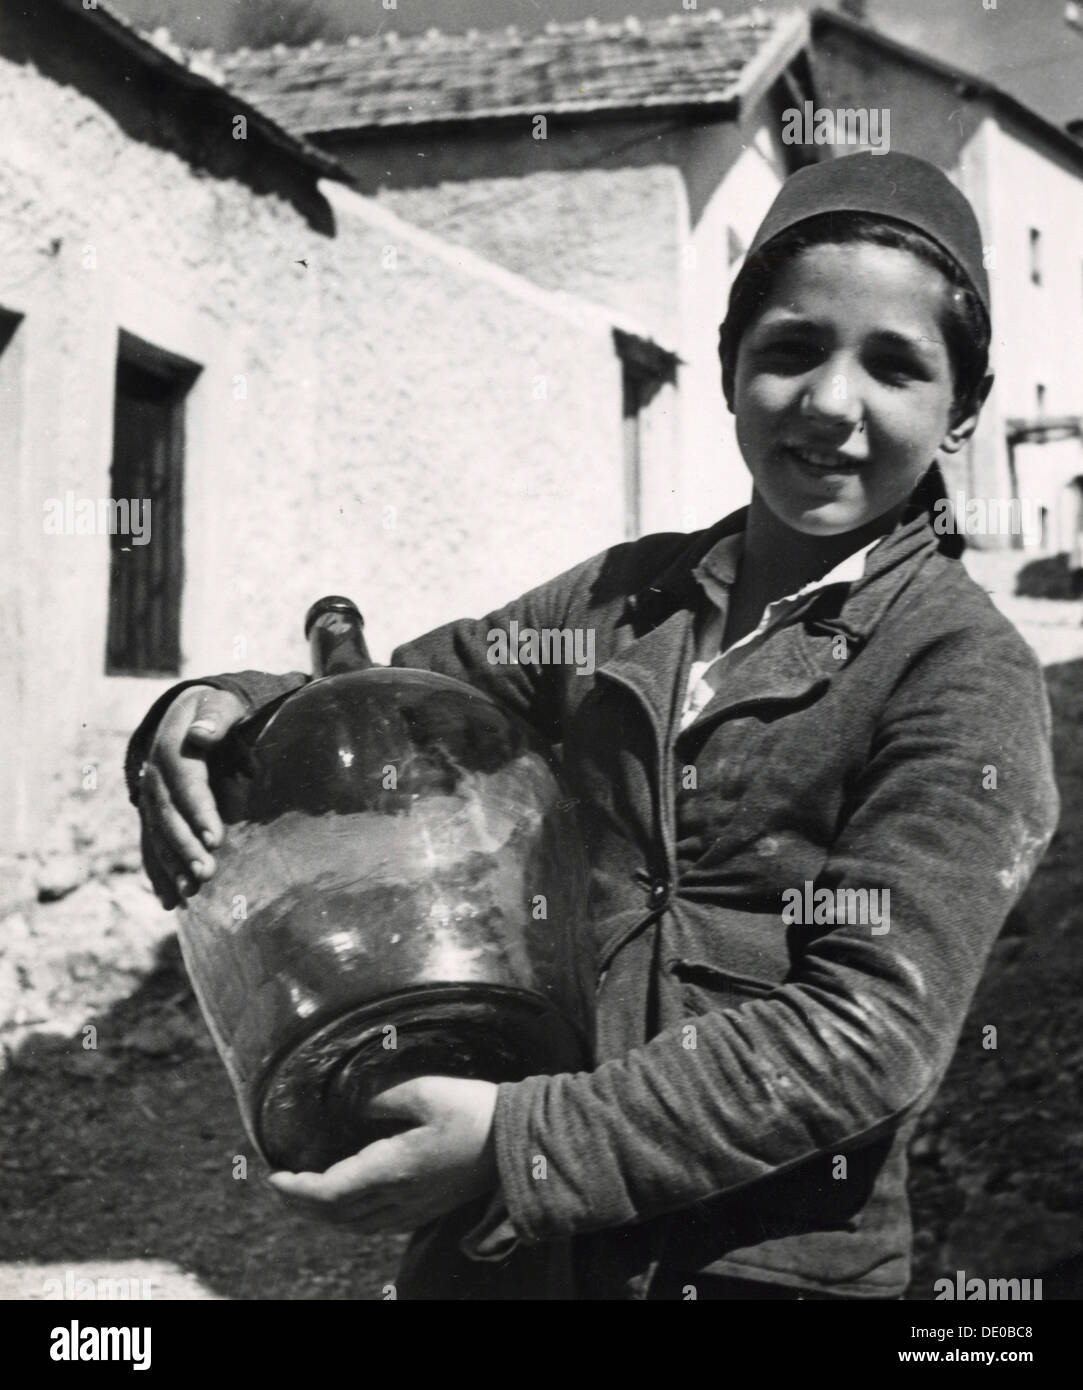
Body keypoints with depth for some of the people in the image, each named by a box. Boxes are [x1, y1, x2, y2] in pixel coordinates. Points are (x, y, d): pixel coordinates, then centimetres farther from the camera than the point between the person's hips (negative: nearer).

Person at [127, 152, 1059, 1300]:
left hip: (764, 1260, -4)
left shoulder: (968, 675, -11)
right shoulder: (630, 596, 3)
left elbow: (869, 1029, -18)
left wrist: (523, 1146, -23)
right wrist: (230, 713, -10)